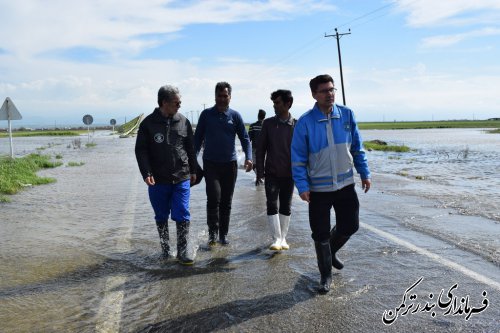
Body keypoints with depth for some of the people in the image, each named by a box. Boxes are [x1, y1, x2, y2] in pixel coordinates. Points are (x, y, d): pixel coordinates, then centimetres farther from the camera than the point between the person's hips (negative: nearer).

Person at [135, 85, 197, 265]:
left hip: (181, 178, 1)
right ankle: (165, 249, 28)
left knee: (182, 216, -2)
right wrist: (146, 173, -14)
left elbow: (190, 148, 11)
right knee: (161, 217, 12)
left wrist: (193, 171, 13)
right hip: (158, 181, -1)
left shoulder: (183, 122, 3)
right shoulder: (148, 124, -5)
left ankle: (182, 252, 8)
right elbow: (140, 150, -3)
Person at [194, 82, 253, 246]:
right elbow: (198, 137, 9)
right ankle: (213, 231, 0)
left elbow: (244, 138, 3)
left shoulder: (235, 116, 3)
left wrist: (248, 157, -11)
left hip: (230, 164, 1)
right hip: (210, 163, -1)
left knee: (226, 201, 8)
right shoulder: (206, 114, 3)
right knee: (214, 197, -15)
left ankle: (223, 234, 20)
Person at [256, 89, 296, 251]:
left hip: (289, 174, 0)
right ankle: (276, 239, 0)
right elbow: (261, 148, 3)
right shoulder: (268, 123, 0)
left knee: (286, 207, 9)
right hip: (271, 173, 0)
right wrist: (260, 170, -2)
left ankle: (283, 238, 21)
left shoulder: (296, 125, -3)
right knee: (272, 206, -5)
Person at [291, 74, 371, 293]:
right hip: (318, 188, -3)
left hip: (346, 184, 3)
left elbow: (357, 147, 8)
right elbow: (298, 157, -7)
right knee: (321, 234, 6)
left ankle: (330, 252, 44)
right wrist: (302, 186, -12)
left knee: (350, 226, 13)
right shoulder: (305, 122, -11)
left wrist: (364, 173, 8)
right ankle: (326, 275, 26)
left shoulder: (347, 115, -1)